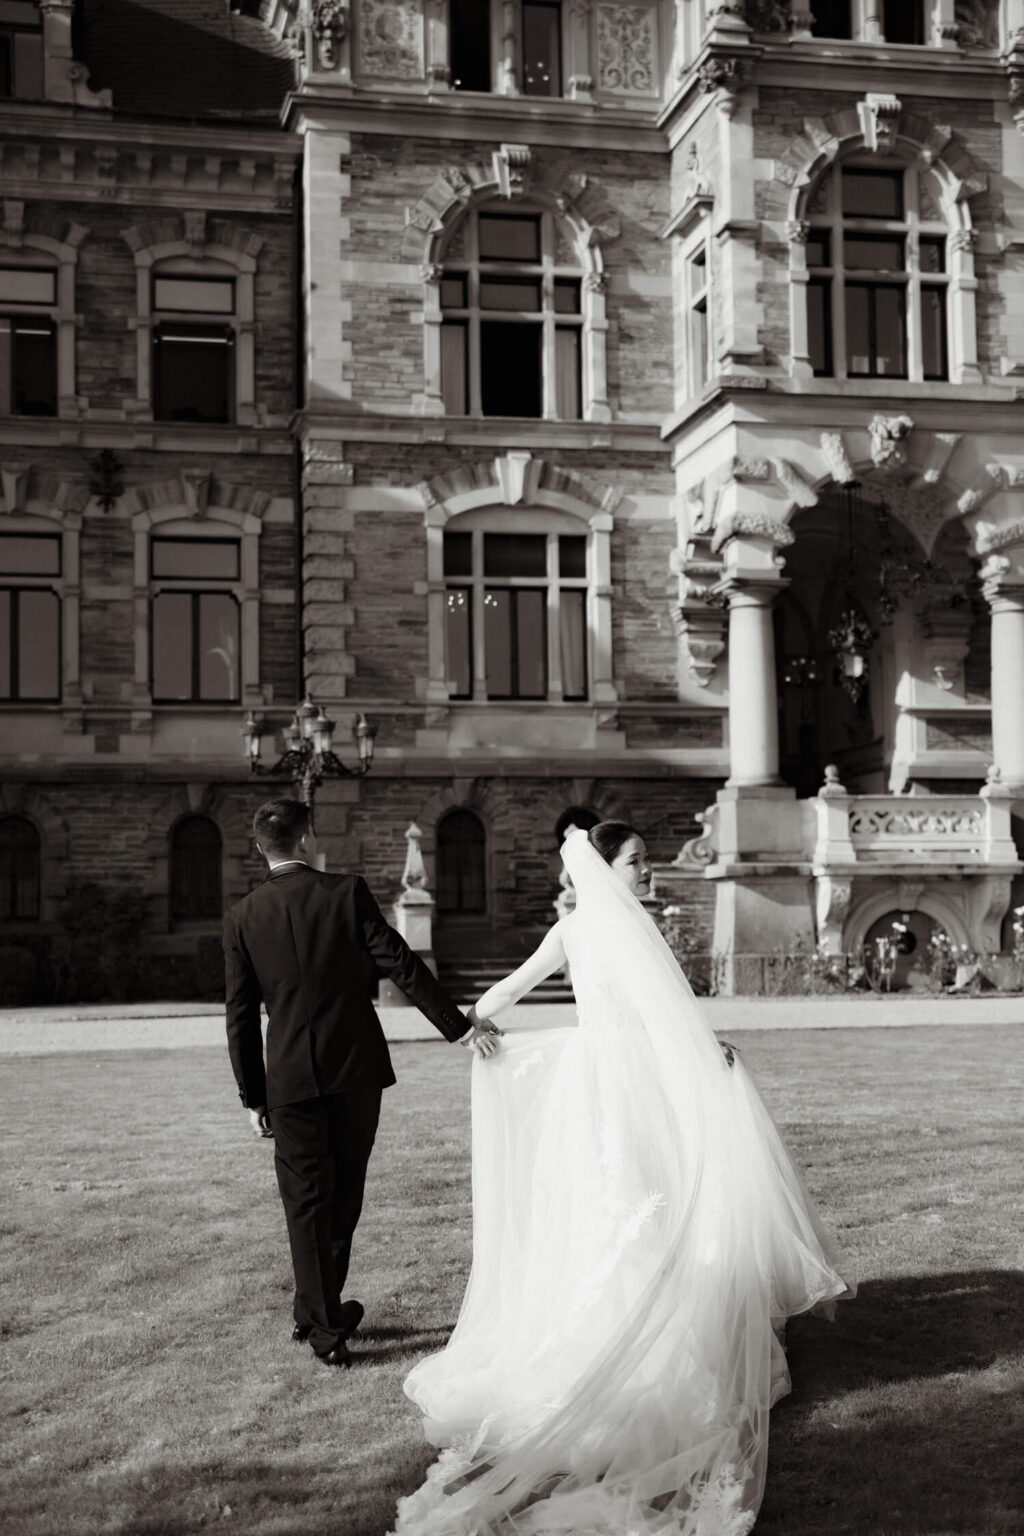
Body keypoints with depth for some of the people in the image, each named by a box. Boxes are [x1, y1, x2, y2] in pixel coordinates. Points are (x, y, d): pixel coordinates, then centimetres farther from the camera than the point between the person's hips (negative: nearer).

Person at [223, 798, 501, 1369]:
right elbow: (403, 965, -8)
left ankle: (325, 1326, 6)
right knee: (344, 1195, 15)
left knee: (307, 1204, 7)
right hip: (356, 1066, 0)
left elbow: (242, 1016, 1)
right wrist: (461, 1026, -2)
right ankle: (318, 1311, 27)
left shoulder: (242, 917, -1)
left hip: (291, 1076, 0)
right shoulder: (348, 893, -5)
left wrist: (253, 1097, 8)